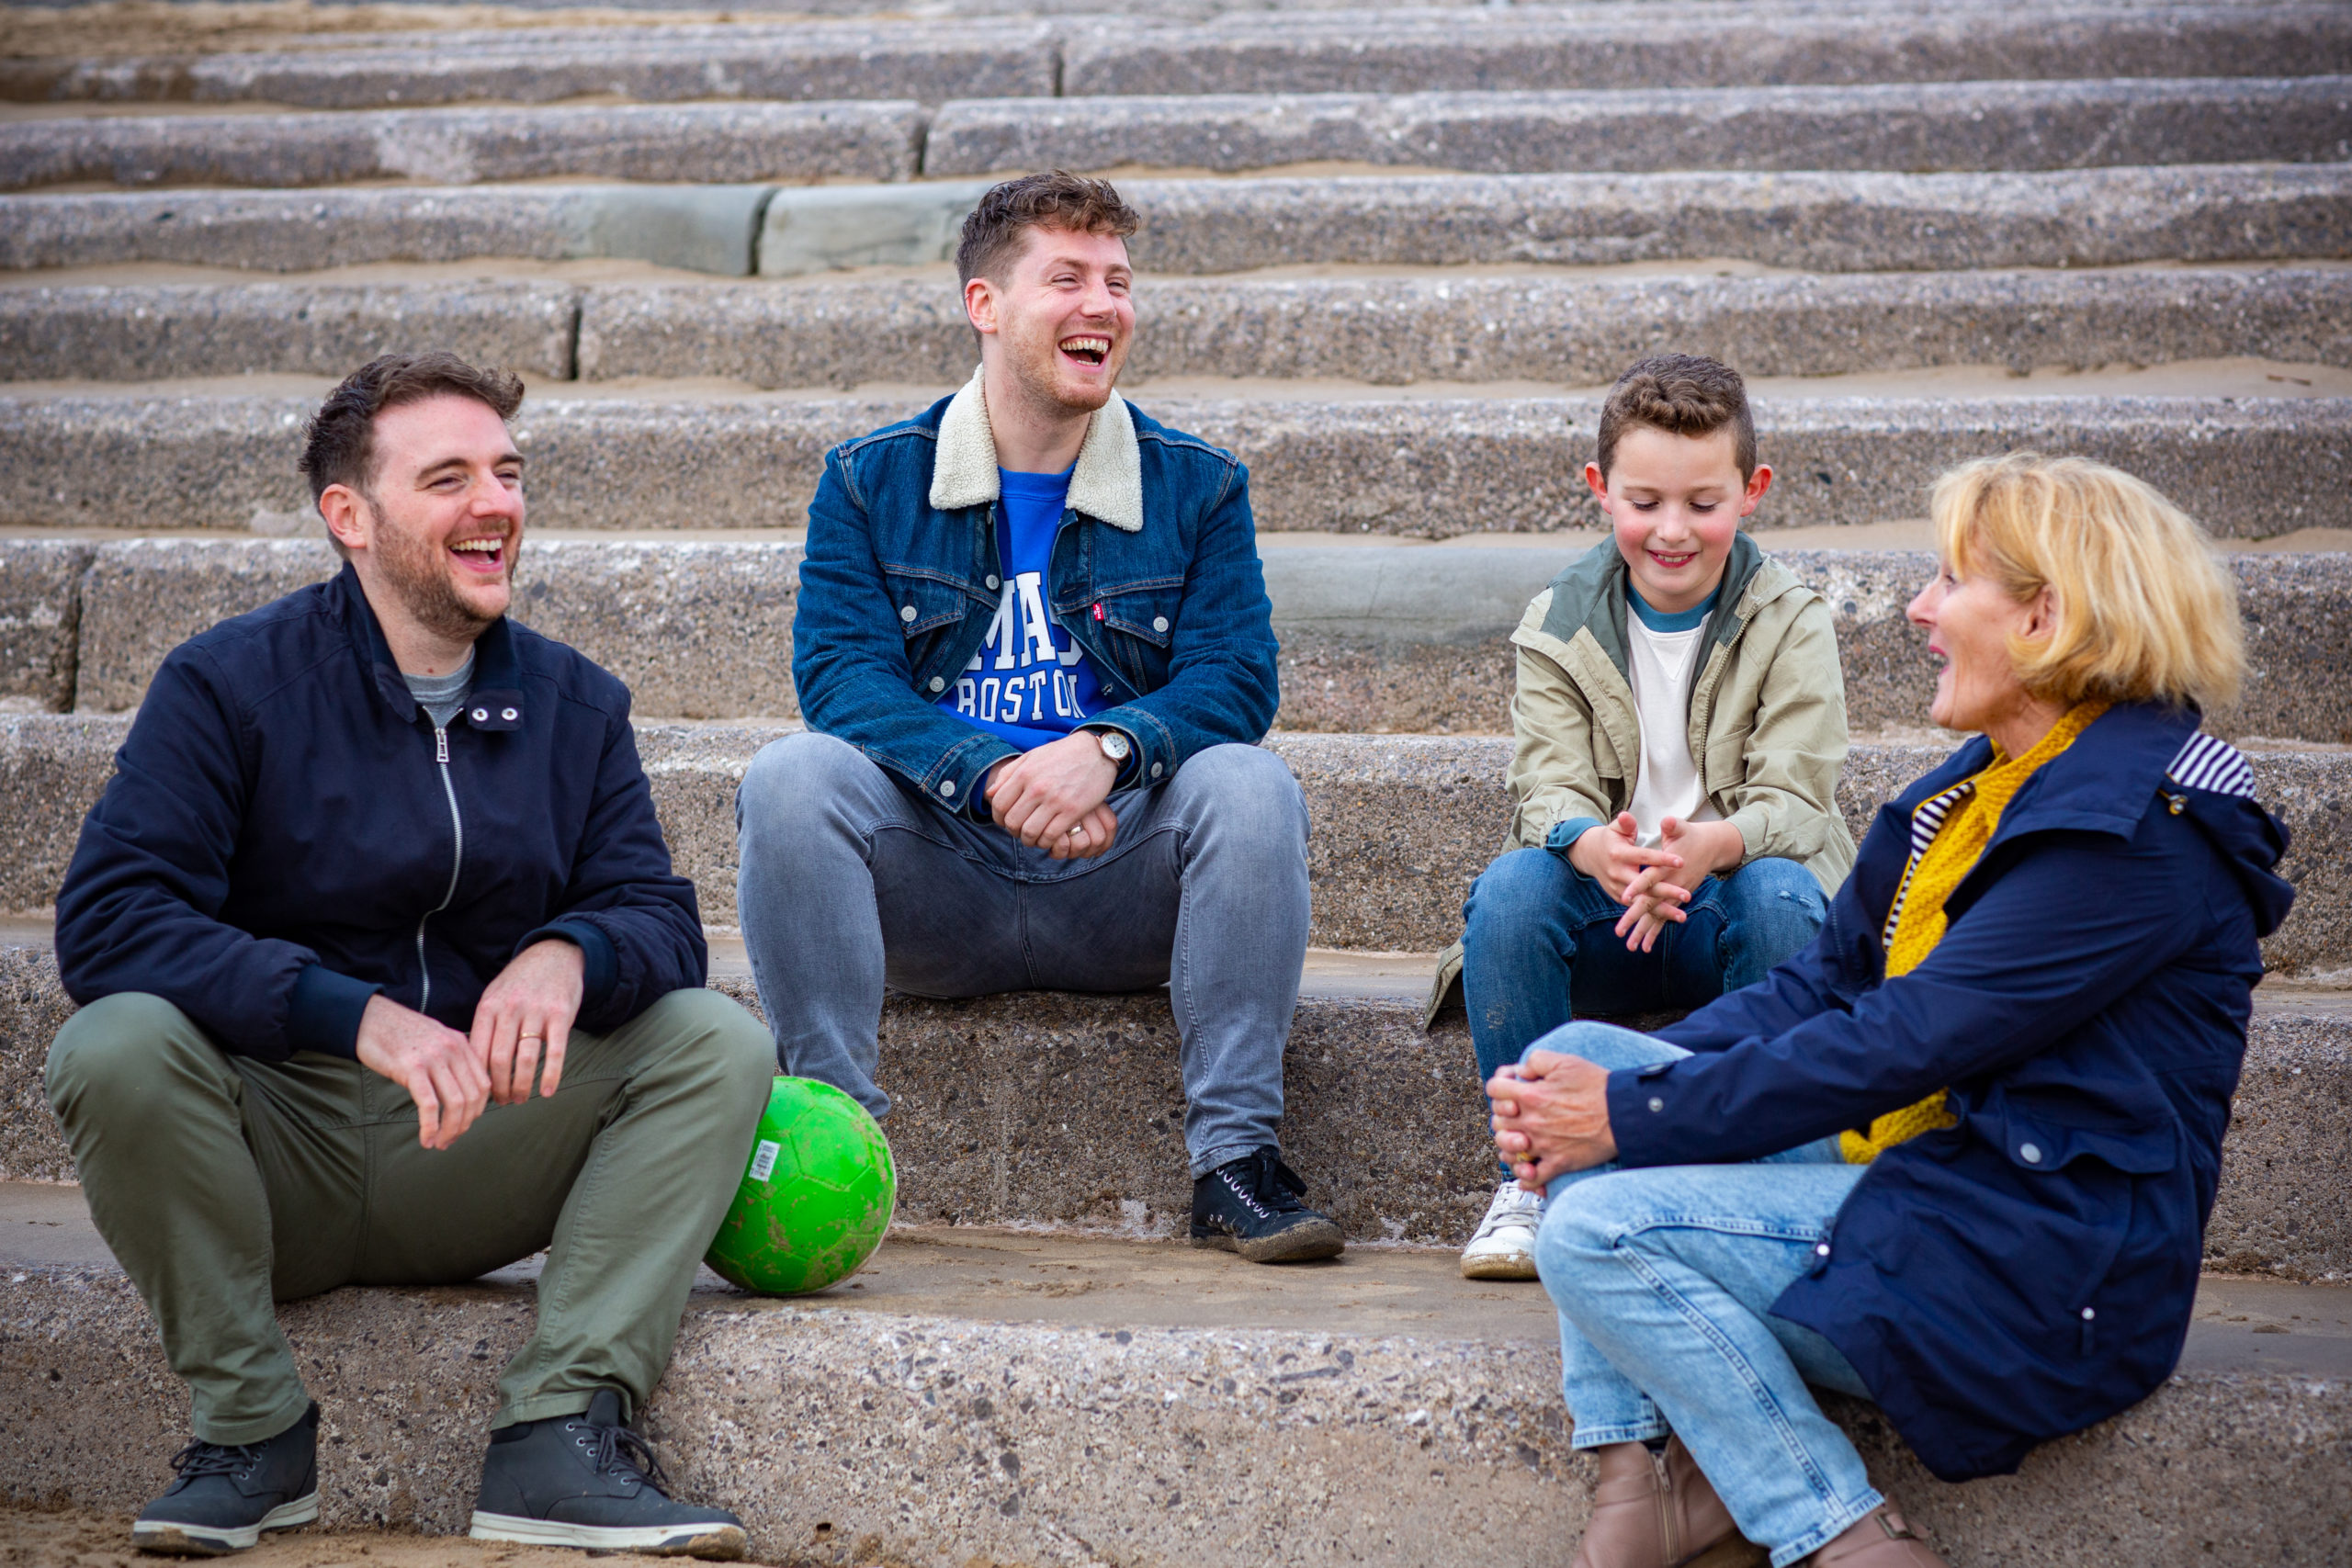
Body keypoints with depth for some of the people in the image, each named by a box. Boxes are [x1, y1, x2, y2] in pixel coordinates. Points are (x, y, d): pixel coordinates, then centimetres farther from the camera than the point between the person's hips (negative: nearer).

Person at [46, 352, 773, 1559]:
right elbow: (107, 919, -18)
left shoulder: (574, 704, 7)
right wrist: (357, 1014, -30)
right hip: (273, 1146, -3)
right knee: (115, 1046, -32)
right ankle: (250, 1423, -14)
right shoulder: (231, 685, -6)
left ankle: (562, 1433, -22)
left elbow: (660, 918, 0)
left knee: (721, 1042, -15)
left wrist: (571, 955, -26)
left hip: (481, 1159, 3)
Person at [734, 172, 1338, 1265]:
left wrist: (1109, 750, -26)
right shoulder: (872, 481, 5)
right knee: (790, 777, -27)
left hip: (1118, 887, 1)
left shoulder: (1196, 486, 8)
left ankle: (1234, 1156, -24)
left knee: (1251, 785, -27)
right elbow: (838, 672, -8)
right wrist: (994, 777, -26)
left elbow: (1234, 679, -4)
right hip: (934, 883, 0)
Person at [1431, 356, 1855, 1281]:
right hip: (1603, 925, 1)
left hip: (1725, 907, -1)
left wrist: (1709, 846, -39)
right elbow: (1548, 791, -9)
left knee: (1779, 891, -34)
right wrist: (1596, 847, -36)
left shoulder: (1790, 624, -3)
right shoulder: (1558, 625, 2)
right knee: (1510, 886, -29)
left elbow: (1792, 800, -14)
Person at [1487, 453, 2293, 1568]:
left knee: (1599, 1233, -20)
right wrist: (1601, 1084, -4)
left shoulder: (2135, 828, -19)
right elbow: (1825, 984, 10)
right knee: (1574, 1057, 3)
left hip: (2033, 1266, -10)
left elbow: (1898, 1045, -22)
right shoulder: (1985, 783, 12)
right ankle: (1642, 1471, -6)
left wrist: (1633, 1112, -17)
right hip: (1912, 1166, 10)